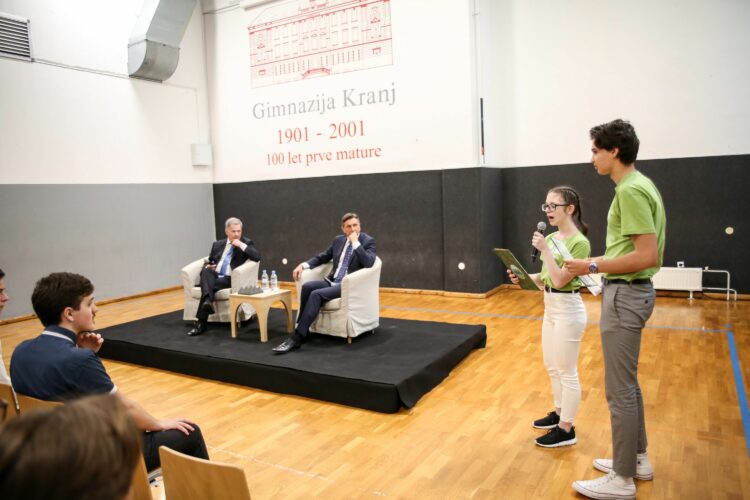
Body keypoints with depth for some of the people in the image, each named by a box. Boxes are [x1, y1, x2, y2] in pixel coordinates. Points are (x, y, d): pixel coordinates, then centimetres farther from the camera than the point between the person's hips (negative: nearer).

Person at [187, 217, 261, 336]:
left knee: (210, 286, -32)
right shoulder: (218, 244, 20)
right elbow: (209, 262, 28)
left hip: (230, 279, -4)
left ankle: (200, 322, -32)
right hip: (214, 276, 4)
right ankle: (207, 301, -50)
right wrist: (208, 266, 3)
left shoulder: (246, 243, 7)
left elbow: (257, 257, -10)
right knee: (206, 271, -32)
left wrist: (242, 245, -15)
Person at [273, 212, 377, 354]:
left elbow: (368, 263, -19)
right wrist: (304, 265, 5)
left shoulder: (368, 241, -2)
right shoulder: (338, 240, 15)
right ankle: (303, 329, -16)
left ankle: (297, 337, -26)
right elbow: (322, 257, 22)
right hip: (332, 282, 6)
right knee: (307, 286, -23)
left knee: (316, 294, -28)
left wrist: (355, 242, -19)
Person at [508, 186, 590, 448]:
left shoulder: (579, 242, -19)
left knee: (567, 372, 3)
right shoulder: (551, 238, 7)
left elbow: (559, 280, -23)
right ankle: (559, 413, 38)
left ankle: (566, 430, 16)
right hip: (550, 308, 9)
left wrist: (545, 250, -23)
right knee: (552, 367, 20)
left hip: (568, 310, -9)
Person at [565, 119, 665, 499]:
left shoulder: (631, 190, -19)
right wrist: (601, 264, 15)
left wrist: (593, 266, -19)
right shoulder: (638, 185, 13)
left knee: (620, 389, 0)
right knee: (627, 384, 19)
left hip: (625, 295, -11)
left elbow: (649, 256, -24)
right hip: (629, 292, 11)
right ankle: (637, 458, 33)